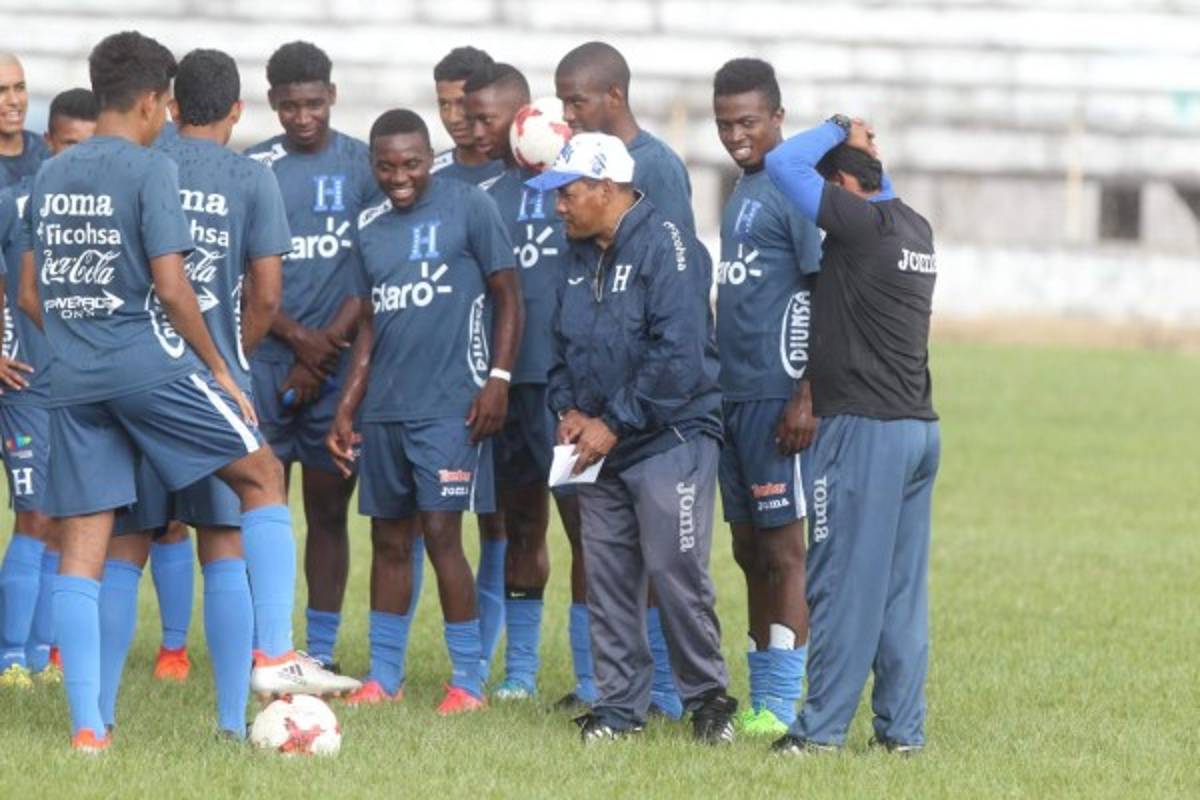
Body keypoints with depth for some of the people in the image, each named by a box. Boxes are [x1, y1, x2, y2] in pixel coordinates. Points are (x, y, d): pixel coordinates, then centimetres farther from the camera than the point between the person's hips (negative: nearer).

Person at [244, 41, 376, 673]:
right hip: (266, 356, 0)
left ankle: (321, 652, 8)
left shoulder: (365, 166, 5)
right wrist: (298, 338, -9)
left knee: (329, 508, 4)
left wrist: (328, 345, -8)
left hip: (340, 362, 0)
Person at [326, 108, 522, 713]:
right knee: (388, 539, 9)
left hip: (450, 405, -6)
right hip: (384, 408, 6)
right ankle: (383, 675, 16)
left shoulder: (467, 207, -4)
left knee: (440, 532, -10)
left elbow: (507, 297, -2)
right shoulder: (369, 227, 13)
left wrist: (498, 379, -11)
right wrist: (347, 407, 15)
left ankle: (469, 679, -3)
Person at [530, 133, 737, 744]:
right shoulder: (579, 257, 13)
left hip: (670, 442, -8)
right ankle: (619, 705, 11)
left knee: (675, 572, -8)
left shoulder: (667, 247, -13)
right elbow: (563, 344, 21)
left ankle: (707, 697, 4)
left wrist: (614, 423, -17)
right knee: (607, 578, 6)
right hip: (600, 445, 8)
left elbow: (678, 357, -20)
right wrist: (568, 408, 2)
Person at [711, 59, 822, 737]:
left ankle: (783, 707, -4)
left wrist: (807, 397, -20)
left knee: (782, 547, -6)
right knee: (749, 549, 11)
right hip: (734, 395, 9)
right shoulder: (741, 195, 18)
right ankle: (760, 700, 16)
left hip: (775, 396, -9)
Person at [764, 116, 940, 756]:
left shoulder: (863, 223, -13)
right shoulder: (915, 229, 12)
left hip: (864, 431, -8)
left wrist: (839, 129, 1)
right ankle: (902, 727, 10)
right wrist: (865, 150, 22)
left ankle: (823, 726, -1)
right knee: (903, 588, 9)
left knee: (843, 586, -4)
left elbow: (784, 164, -13)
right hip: (919, 427, 8)